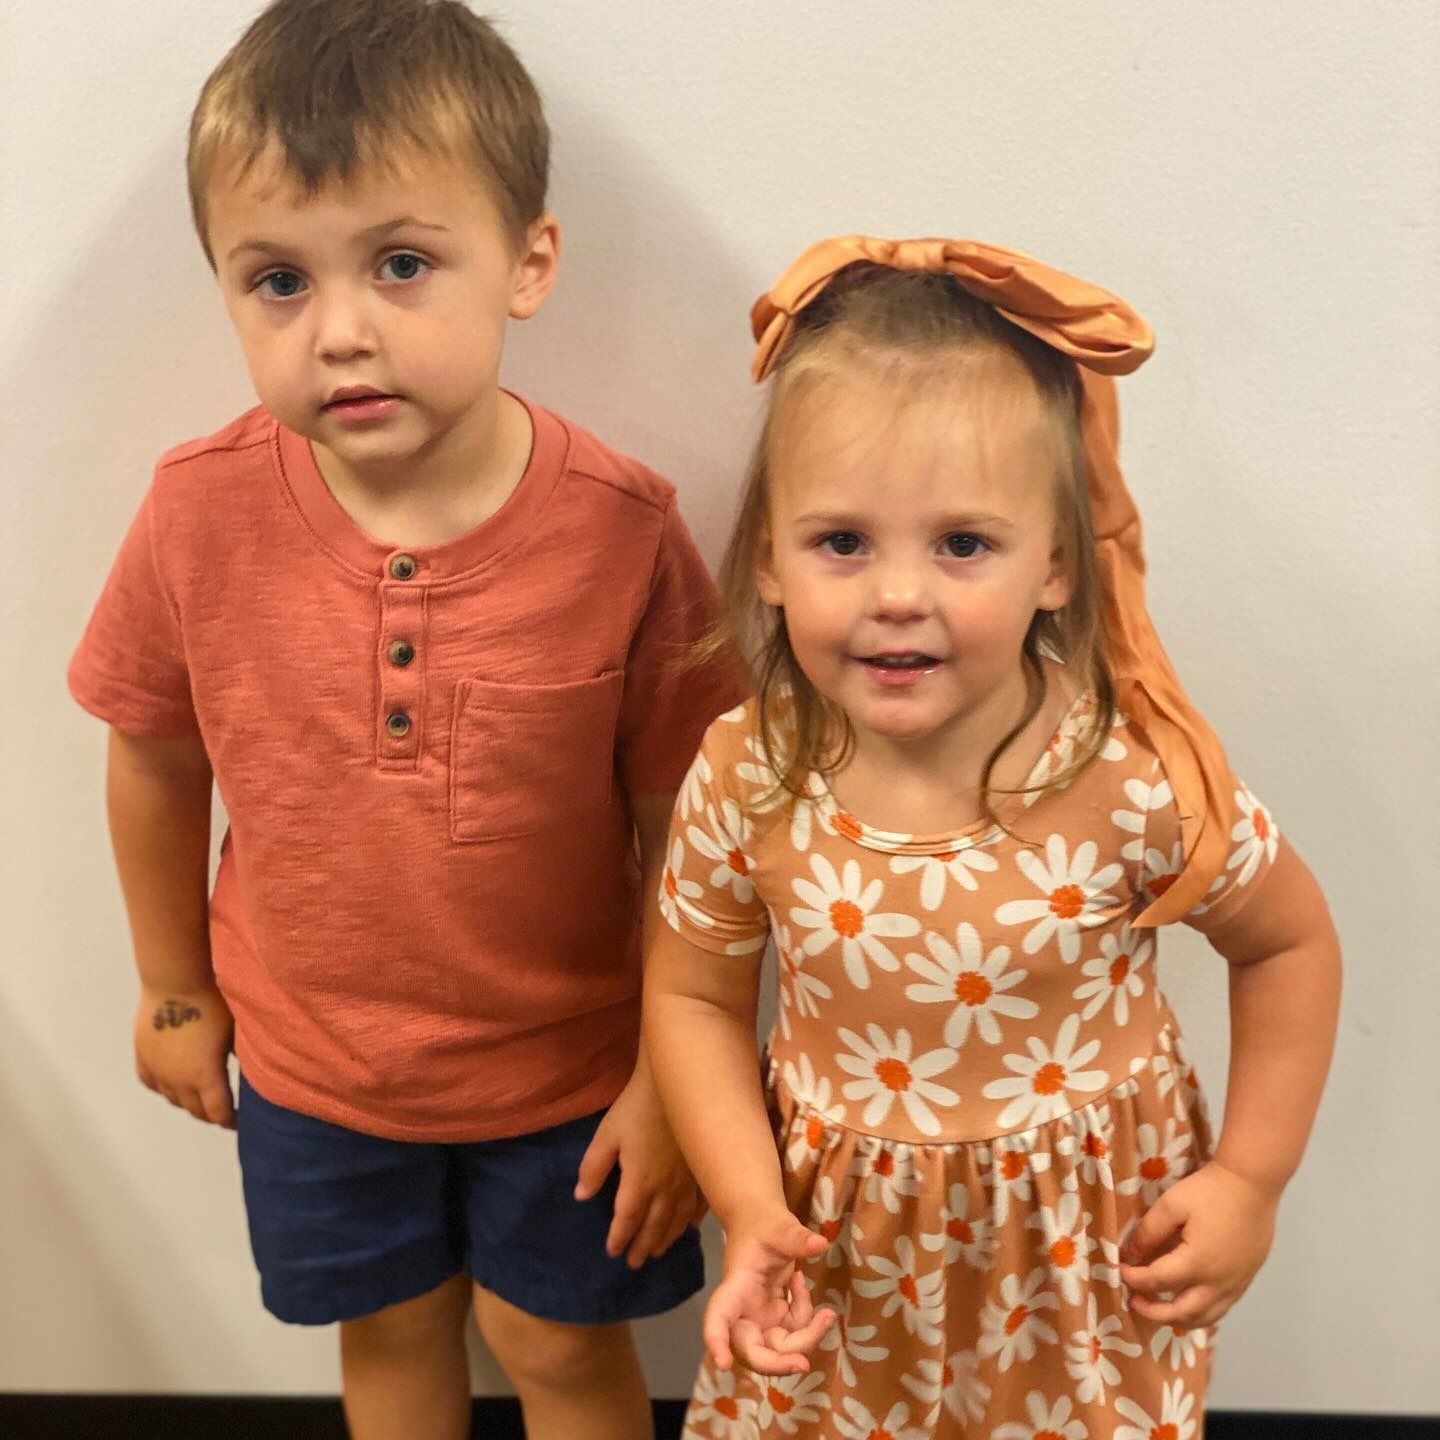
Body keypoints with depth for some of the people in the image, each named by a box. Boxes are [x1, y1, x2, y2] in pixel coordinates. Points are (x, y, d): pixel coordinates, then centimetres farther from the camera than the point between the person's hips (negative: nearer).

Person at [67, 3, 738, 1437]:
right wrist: (173, 989, 8)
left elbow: (683, 826, -15)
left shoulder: (622, 532, -25)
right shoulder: (200, 514, -19)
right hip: (309, 1058, 2)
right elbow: (156, 762, -2)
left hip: (565, 1059, -2)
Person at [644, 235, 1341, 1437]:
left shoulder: (1134, 782, -24)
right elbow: (695, 994, -3)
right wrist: (752, 1211, -13)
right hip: (844, 1255, 2)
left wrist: (1250, 1180, -6)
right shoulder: (747, 777, -18)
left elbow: (1291, 943, -5)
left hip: (1085, 1257, -1)